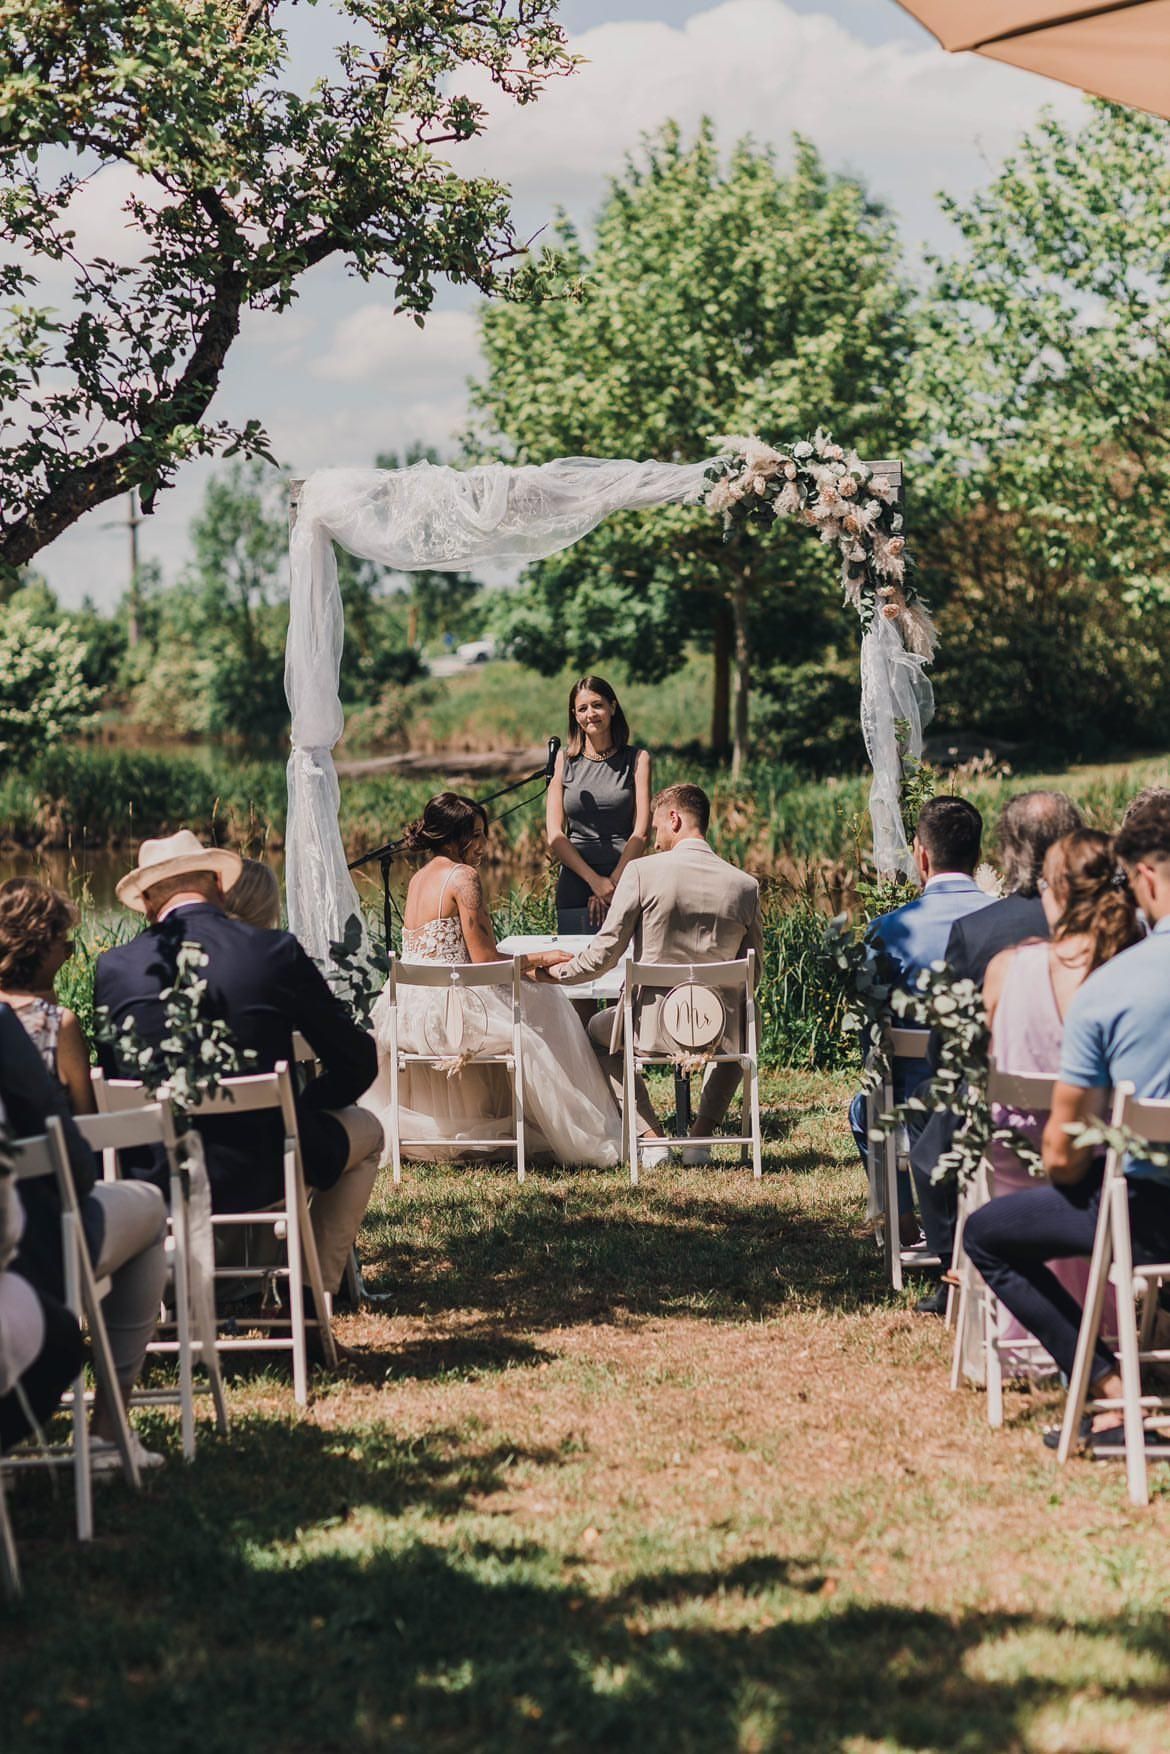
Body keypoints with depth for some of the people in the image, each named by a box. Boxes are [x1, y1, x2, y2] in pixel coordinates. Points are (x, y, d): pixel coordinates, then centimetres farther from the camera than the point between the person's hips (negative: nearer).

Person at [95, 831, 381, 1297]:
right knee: (365, 1131, 28)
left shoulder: (114, 968, -6)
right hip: (260, 1172, -3)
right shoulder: (277, 952, -10)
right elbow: (356, 1062, -3)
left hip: (156, 1177, 3)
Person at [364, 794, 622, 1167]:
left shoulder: (418, 879, 16)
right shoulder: (463, 876, -10)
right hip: (446, 1011, -8)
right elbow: (484, 960, -13)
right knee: (547, 1010, 8)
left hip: (406, 1012, 8)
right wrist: (539, 958, 2)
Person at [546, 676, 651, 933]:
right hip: (575, 885, 1)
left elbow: (640, 833, 0)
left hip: (626, 880, -1)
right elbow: (554, 836, 2)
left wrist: (612, 883, -11)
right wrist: (594, 880, -11)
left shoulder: (637, 759, 6)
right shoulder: (564, 760, 9)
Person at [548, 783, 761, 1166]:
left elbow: (603, 955, -8)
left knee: (597, 1031, 32)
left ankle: (652, 1138, 19)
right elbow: (753, 973, 6)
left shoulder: (642, 872, -11)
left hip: (651, 1025, -2)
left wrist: (558, 971, 12)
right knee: (741, 1033, 39)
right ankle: (701, 1137, 23)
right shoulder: (745, 886, -2)